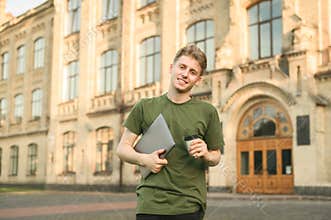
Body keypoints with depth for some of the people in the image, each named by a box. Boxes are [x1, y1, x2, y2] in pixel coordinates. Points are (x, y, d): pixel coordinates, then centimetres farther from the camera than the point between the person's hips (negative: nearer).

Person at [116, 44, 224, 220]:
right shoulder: (145, 107, 7)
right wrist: (143, 159, -10)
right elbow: (122, 148, 9)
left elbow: (216, 157, 13)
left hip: (189, 205, 0)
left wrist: (205, 155, -10)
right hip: (150, 203, 0)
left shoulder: (207, 112, 5)